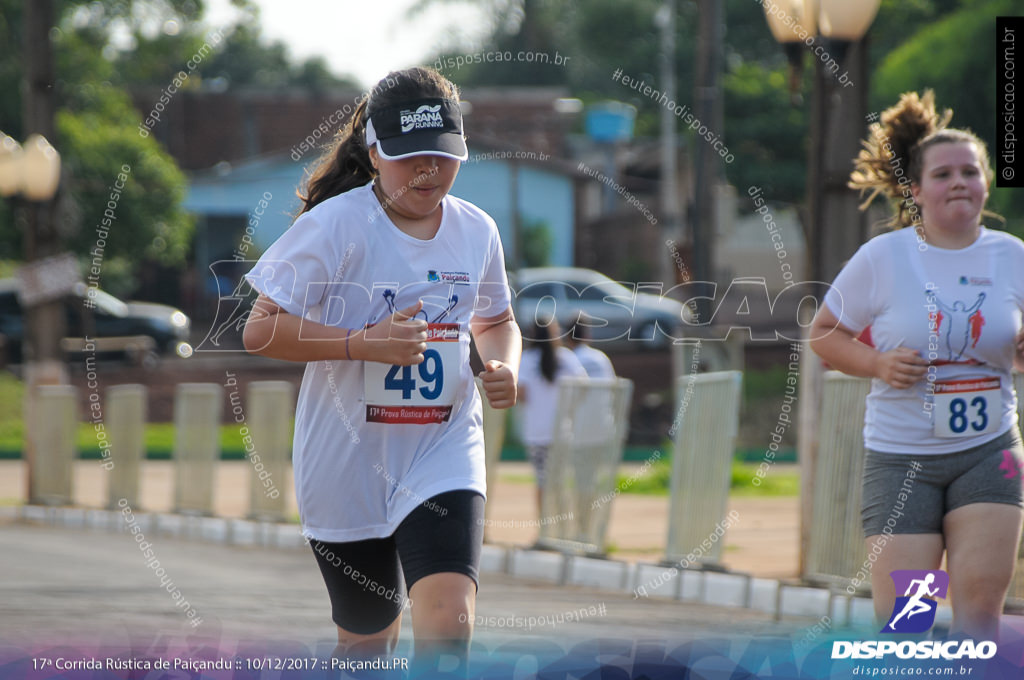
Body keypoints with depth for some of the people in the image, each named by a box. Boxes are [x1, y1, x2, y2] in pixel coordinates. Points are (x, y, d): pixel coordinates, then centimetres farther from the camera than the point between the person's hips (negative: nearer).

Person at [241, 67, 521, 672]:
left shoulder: (476, 231, 3)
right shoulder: (335, 225, -12)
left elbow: (496, 321, 22)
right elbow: (261, 331, -15)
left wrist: (504, 368, -1)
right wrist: (365, 343, -25)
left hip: (443, 457, 2)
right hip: (349, 462, -2)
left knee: (449, 623, -21)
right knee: (368, 641, 12)